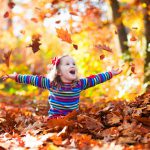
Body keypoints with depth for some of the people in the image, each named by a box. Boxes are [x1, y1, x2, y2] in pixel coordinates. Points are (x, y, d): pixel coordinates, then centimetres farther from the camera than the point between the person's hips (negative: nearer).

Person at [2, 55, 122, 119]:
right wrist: (16, 77, -5)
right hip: (55, 117, -2)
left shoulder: (80, 84, 2)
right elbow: (34, 79, -3)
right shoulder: (51, 84, -5)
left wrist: (111, 74, 10)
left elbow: (94, 79, 8)